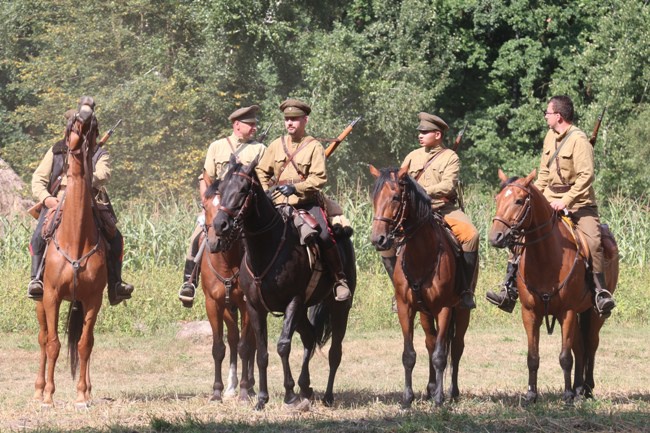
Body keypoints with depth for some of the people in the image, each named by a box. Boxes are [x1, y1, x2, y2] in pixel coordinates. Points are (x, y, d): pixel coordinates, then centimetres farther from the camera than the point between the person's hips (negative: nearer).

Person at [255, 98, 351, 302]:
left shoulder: (314, 146, -1)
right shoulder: (276, 145, 11)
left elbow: (319, 178, -10)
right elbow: (262, 171, 19)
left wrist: (296, 188, -23)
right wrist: (264, 193, 2)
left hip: (307, 202, -4)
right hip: (280, 203, 4)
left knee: (324, 235, -24)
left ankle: (340, 280, -14)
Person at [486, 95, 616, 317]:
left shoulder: (579, 140, -15)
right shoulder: (550, 136, 9)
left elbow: (586, 177, -22)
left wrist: (565, 201, -27)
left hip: (579, 204, -7)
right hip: (550, 200, 7)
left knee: (593, 241, -28)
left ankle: (601, 292, -22)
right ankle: (509, 290, -4)